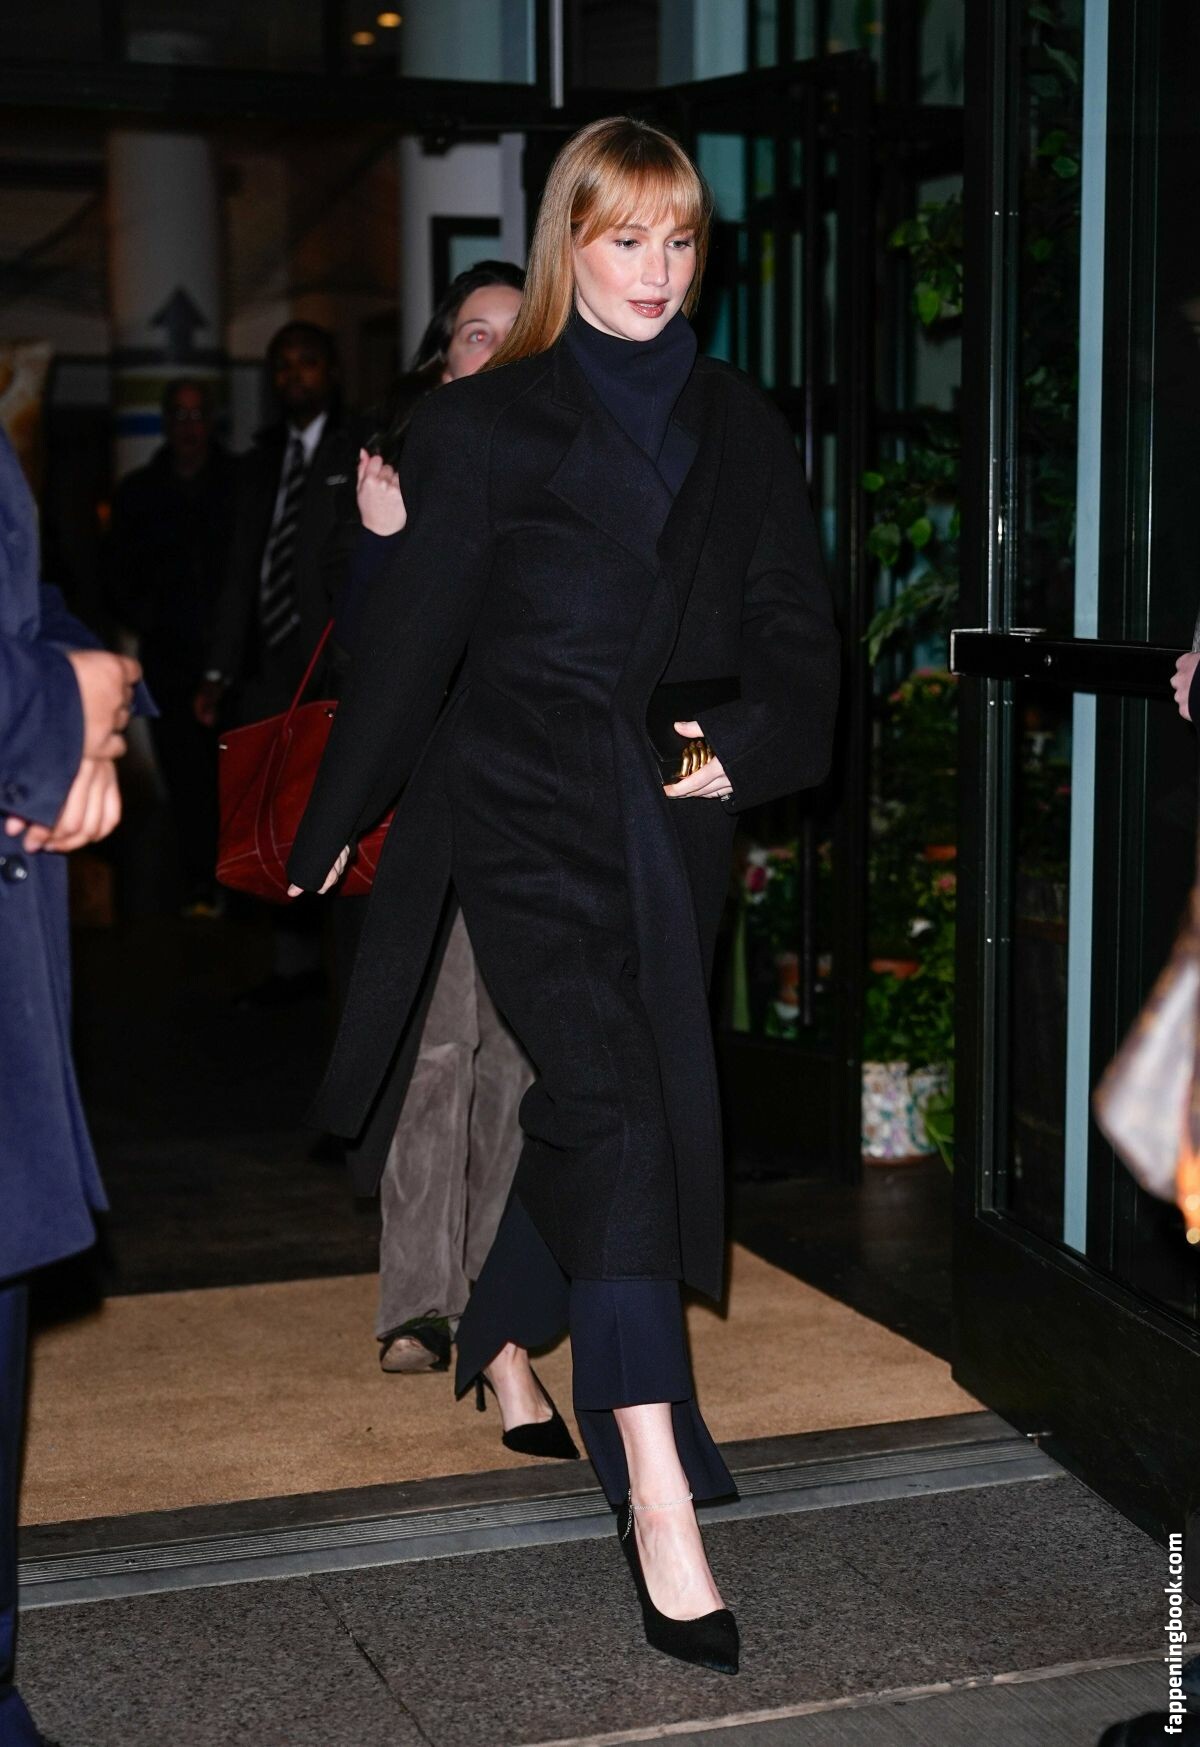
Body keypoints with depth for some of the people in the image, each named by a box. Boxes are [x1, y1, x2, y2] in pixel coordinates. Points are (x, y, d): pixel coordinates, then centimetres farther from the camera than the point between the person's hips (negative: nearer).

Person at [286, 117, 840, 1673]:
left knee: (592, 1104, 13)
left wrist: (746, 747, -7)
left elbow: (796, 631, 12)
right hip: (526, 807, -5)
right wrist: (334, 824, 8)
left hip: (673, 819, 5)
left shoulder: (742, 433, 12)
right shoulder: (487, 423, 1)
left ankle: (502, 1343, 41)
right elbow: (413, 637, 2)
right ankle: (658, 1493, -24)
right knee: (612, 1106, -19)